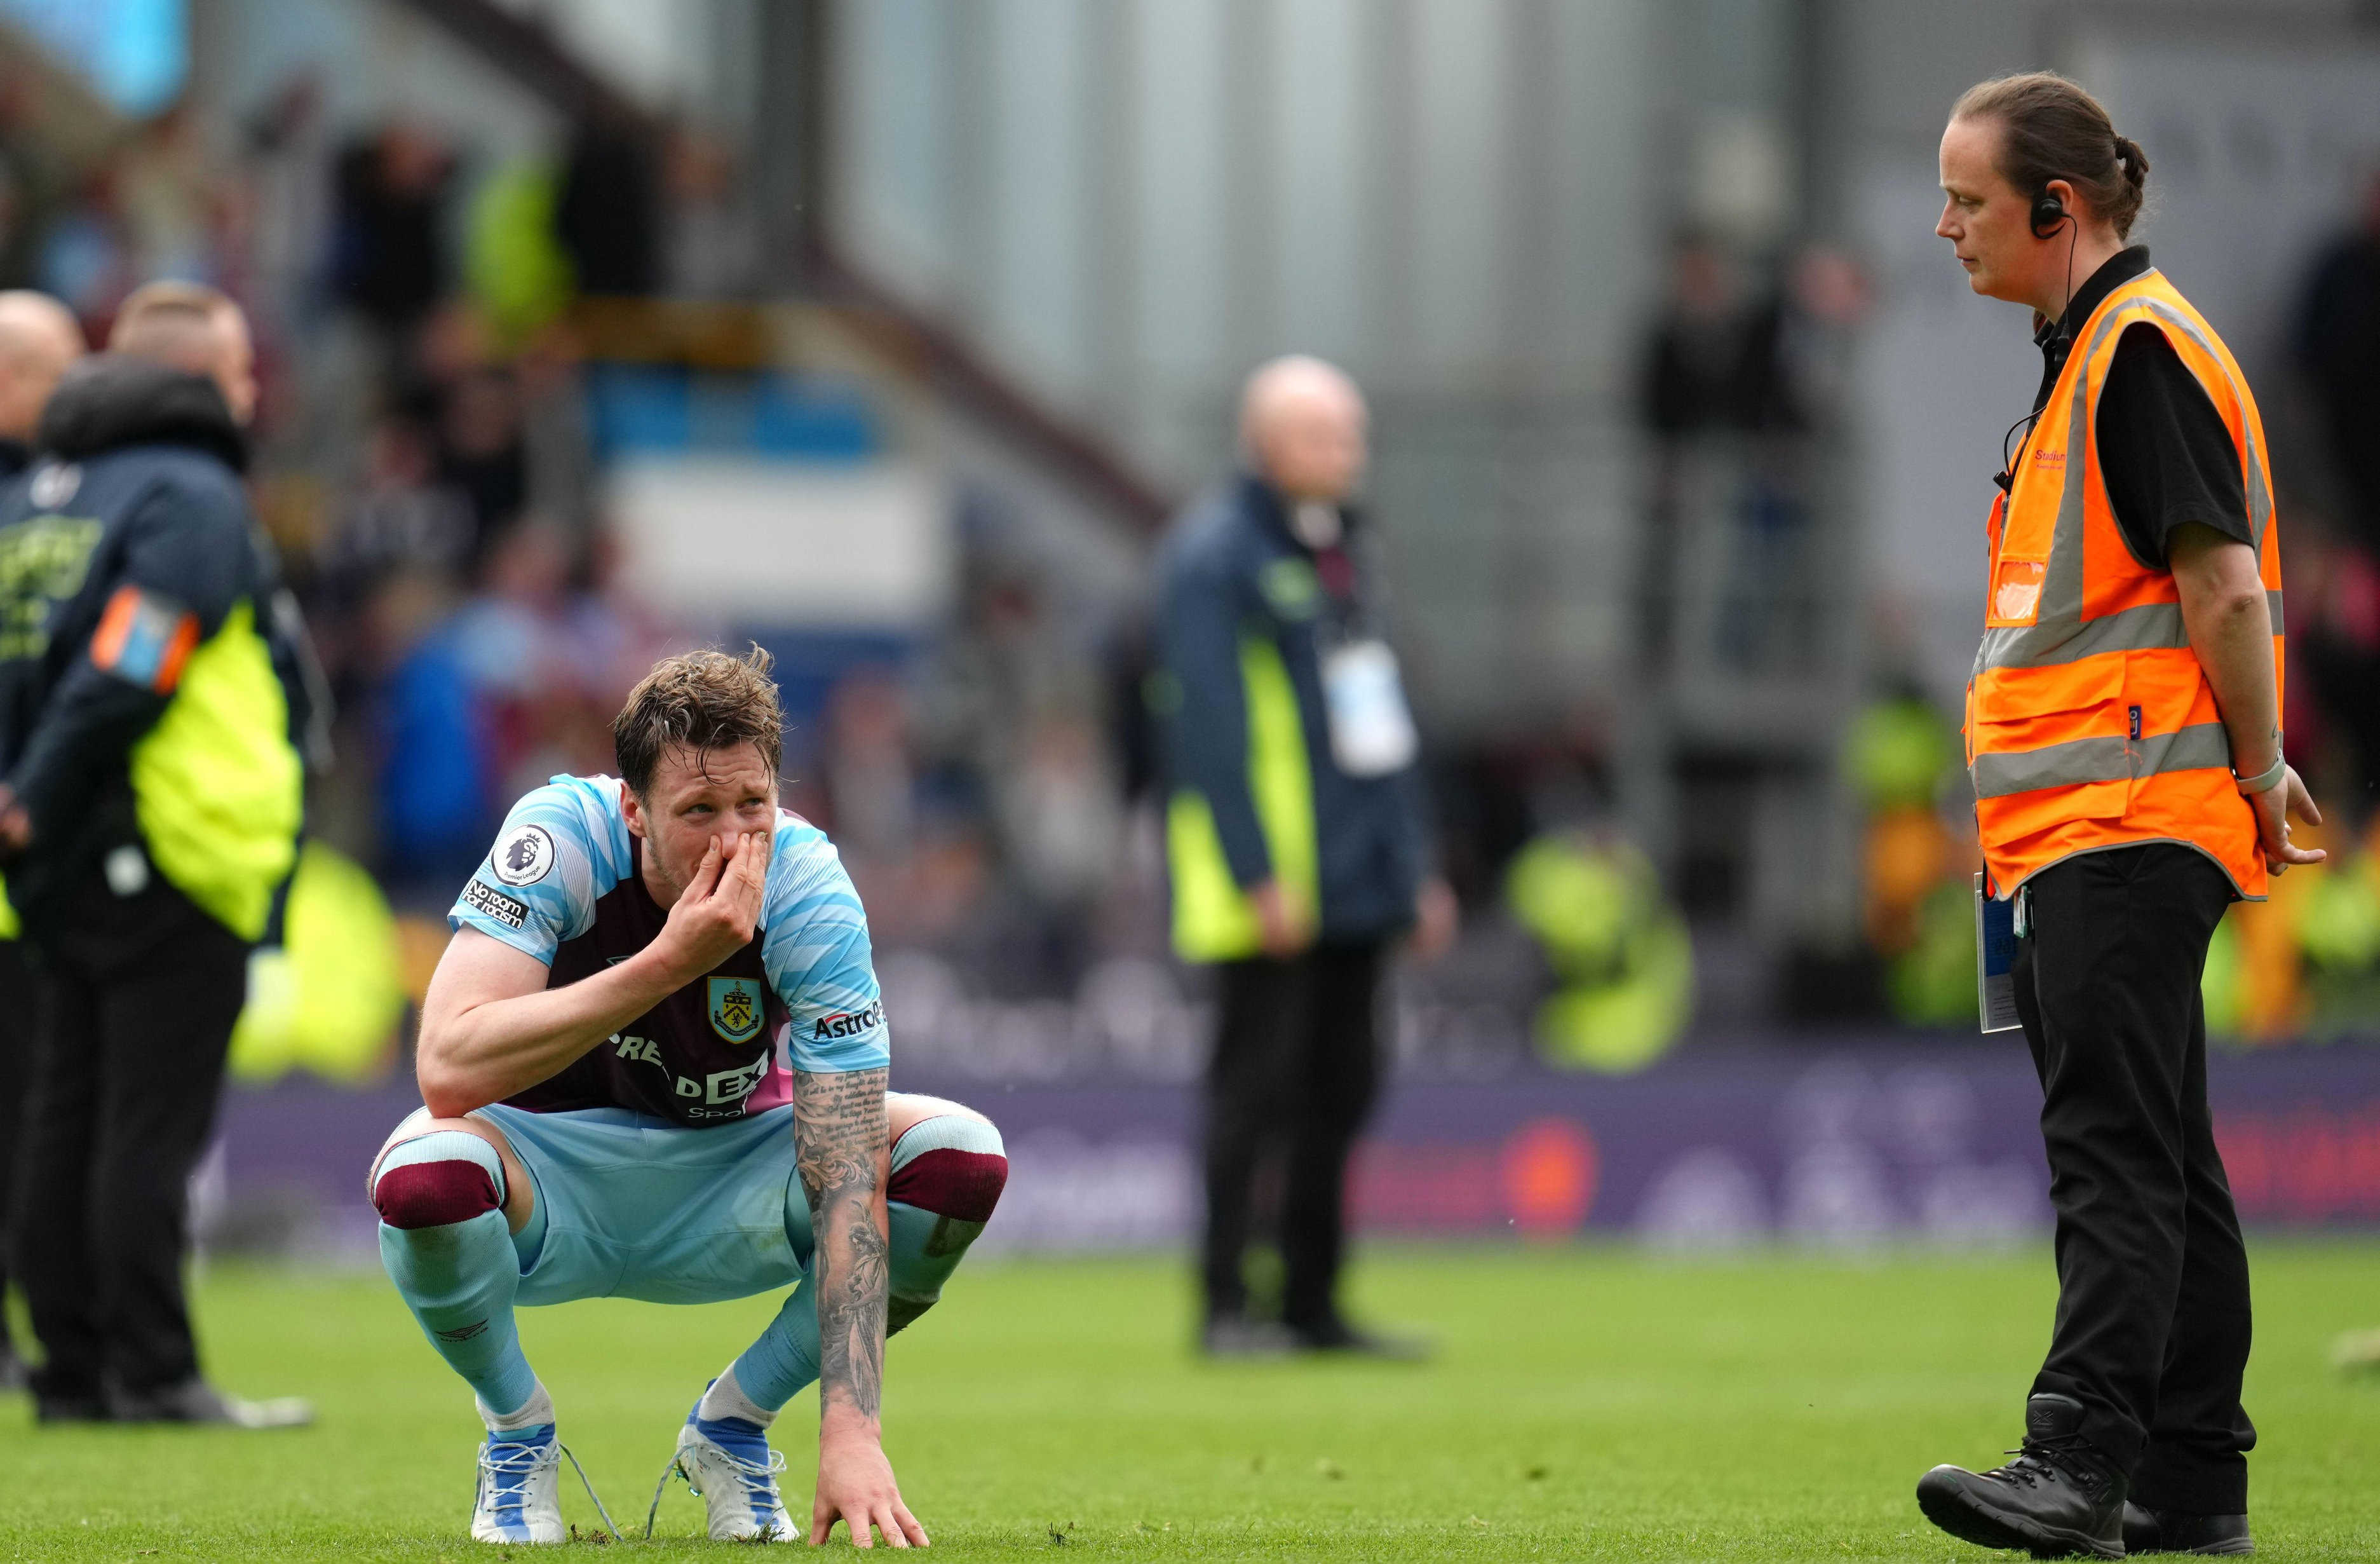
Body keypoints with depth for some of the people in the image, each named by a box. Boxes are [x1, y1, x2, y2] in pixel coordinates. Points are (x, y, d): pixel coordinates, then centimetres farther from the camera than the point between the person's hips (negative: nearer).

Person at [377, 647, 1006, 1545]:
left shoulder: (807, 889, -24)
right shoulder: (560, 834, -26)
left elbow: (849, 1177, -28)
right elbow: (450, 1070, -39)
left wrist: (851, 1432, -38)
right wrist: (670, 962, -43)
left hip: (729, 1169, 2)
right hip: (559, 1177, -2)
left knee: (962, 1159, -22)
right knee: (424, 1172, -37)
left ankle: (733, 1423, 1)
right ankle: (516, 1430, -3)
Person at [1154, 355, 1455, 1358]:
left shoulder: (1341, 547, 17)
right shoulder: (1212, 555, -10)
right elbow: (1211, 724, -16)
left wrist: (1414, 866, 19)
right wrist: (1258, 876, -21)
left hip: (1357, 882, 8)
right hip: (1273, 883, -8)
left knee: (1340, 1088, 8)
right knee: (1255, 1084, -7)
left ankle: (1314, 1306, 13)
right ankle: (1225, 1305, -3)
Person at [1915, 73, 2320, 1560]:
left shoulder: (2141, 346, -13)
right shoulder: (2093, 349, 20)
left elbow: (2225, 583, -18)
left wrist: (2257, 778, -13)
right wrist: (2255, 765, 22)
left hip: (2127, 818, -11)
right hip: (2091, 818, 11)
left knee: (2114, 1146, -17)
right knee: (2154, 1156, 11)